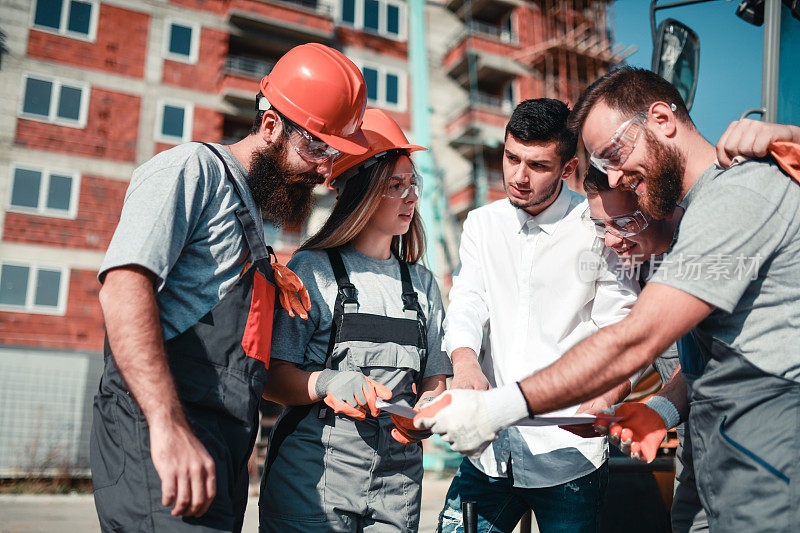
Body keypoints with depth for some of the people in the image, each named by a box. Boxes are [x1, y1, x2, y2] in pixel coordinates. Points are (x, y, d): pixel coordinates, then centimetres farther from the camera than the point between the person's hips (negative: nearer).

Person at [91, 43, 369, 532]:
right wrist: (169, 427, -26)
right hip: (157, 439, -8)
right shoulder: (194, 169, -2)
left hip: (223, 450, 8)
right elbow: (123, 284, -19)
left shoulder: (254, 215, 24)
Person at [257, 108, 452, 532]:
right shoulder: (311, 270, -2)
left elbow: (435, 379, 12)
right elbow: (271, 377, -6)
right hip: (315, 474, -4)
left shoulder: (422, 283, 12)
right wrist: (326, 383, -24)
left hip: (399, 476, 4)